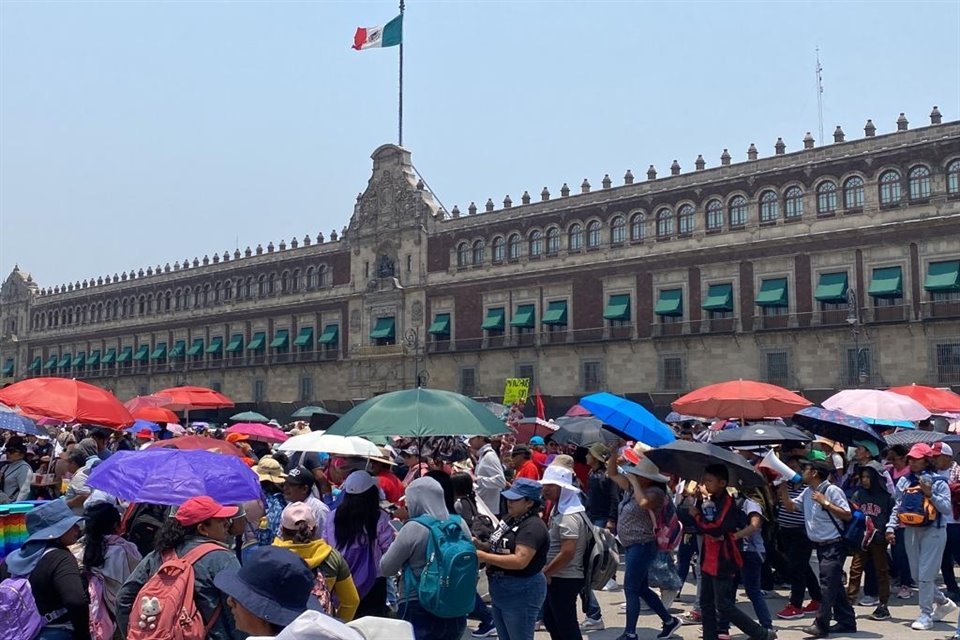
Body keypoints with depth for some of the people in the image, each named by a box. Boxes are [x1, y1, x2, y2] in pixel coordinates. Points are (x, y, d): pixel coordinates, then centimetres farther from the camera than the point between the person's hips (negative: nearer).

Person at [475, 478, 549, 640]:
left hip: (522, 593, -9)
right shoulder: (509, 519, 8)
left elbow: (520, 561, -30)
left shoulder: (533, 526, -21)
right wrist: (481, 545, -4)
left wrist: (484, 556, -27)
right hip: (500, 591, 9)